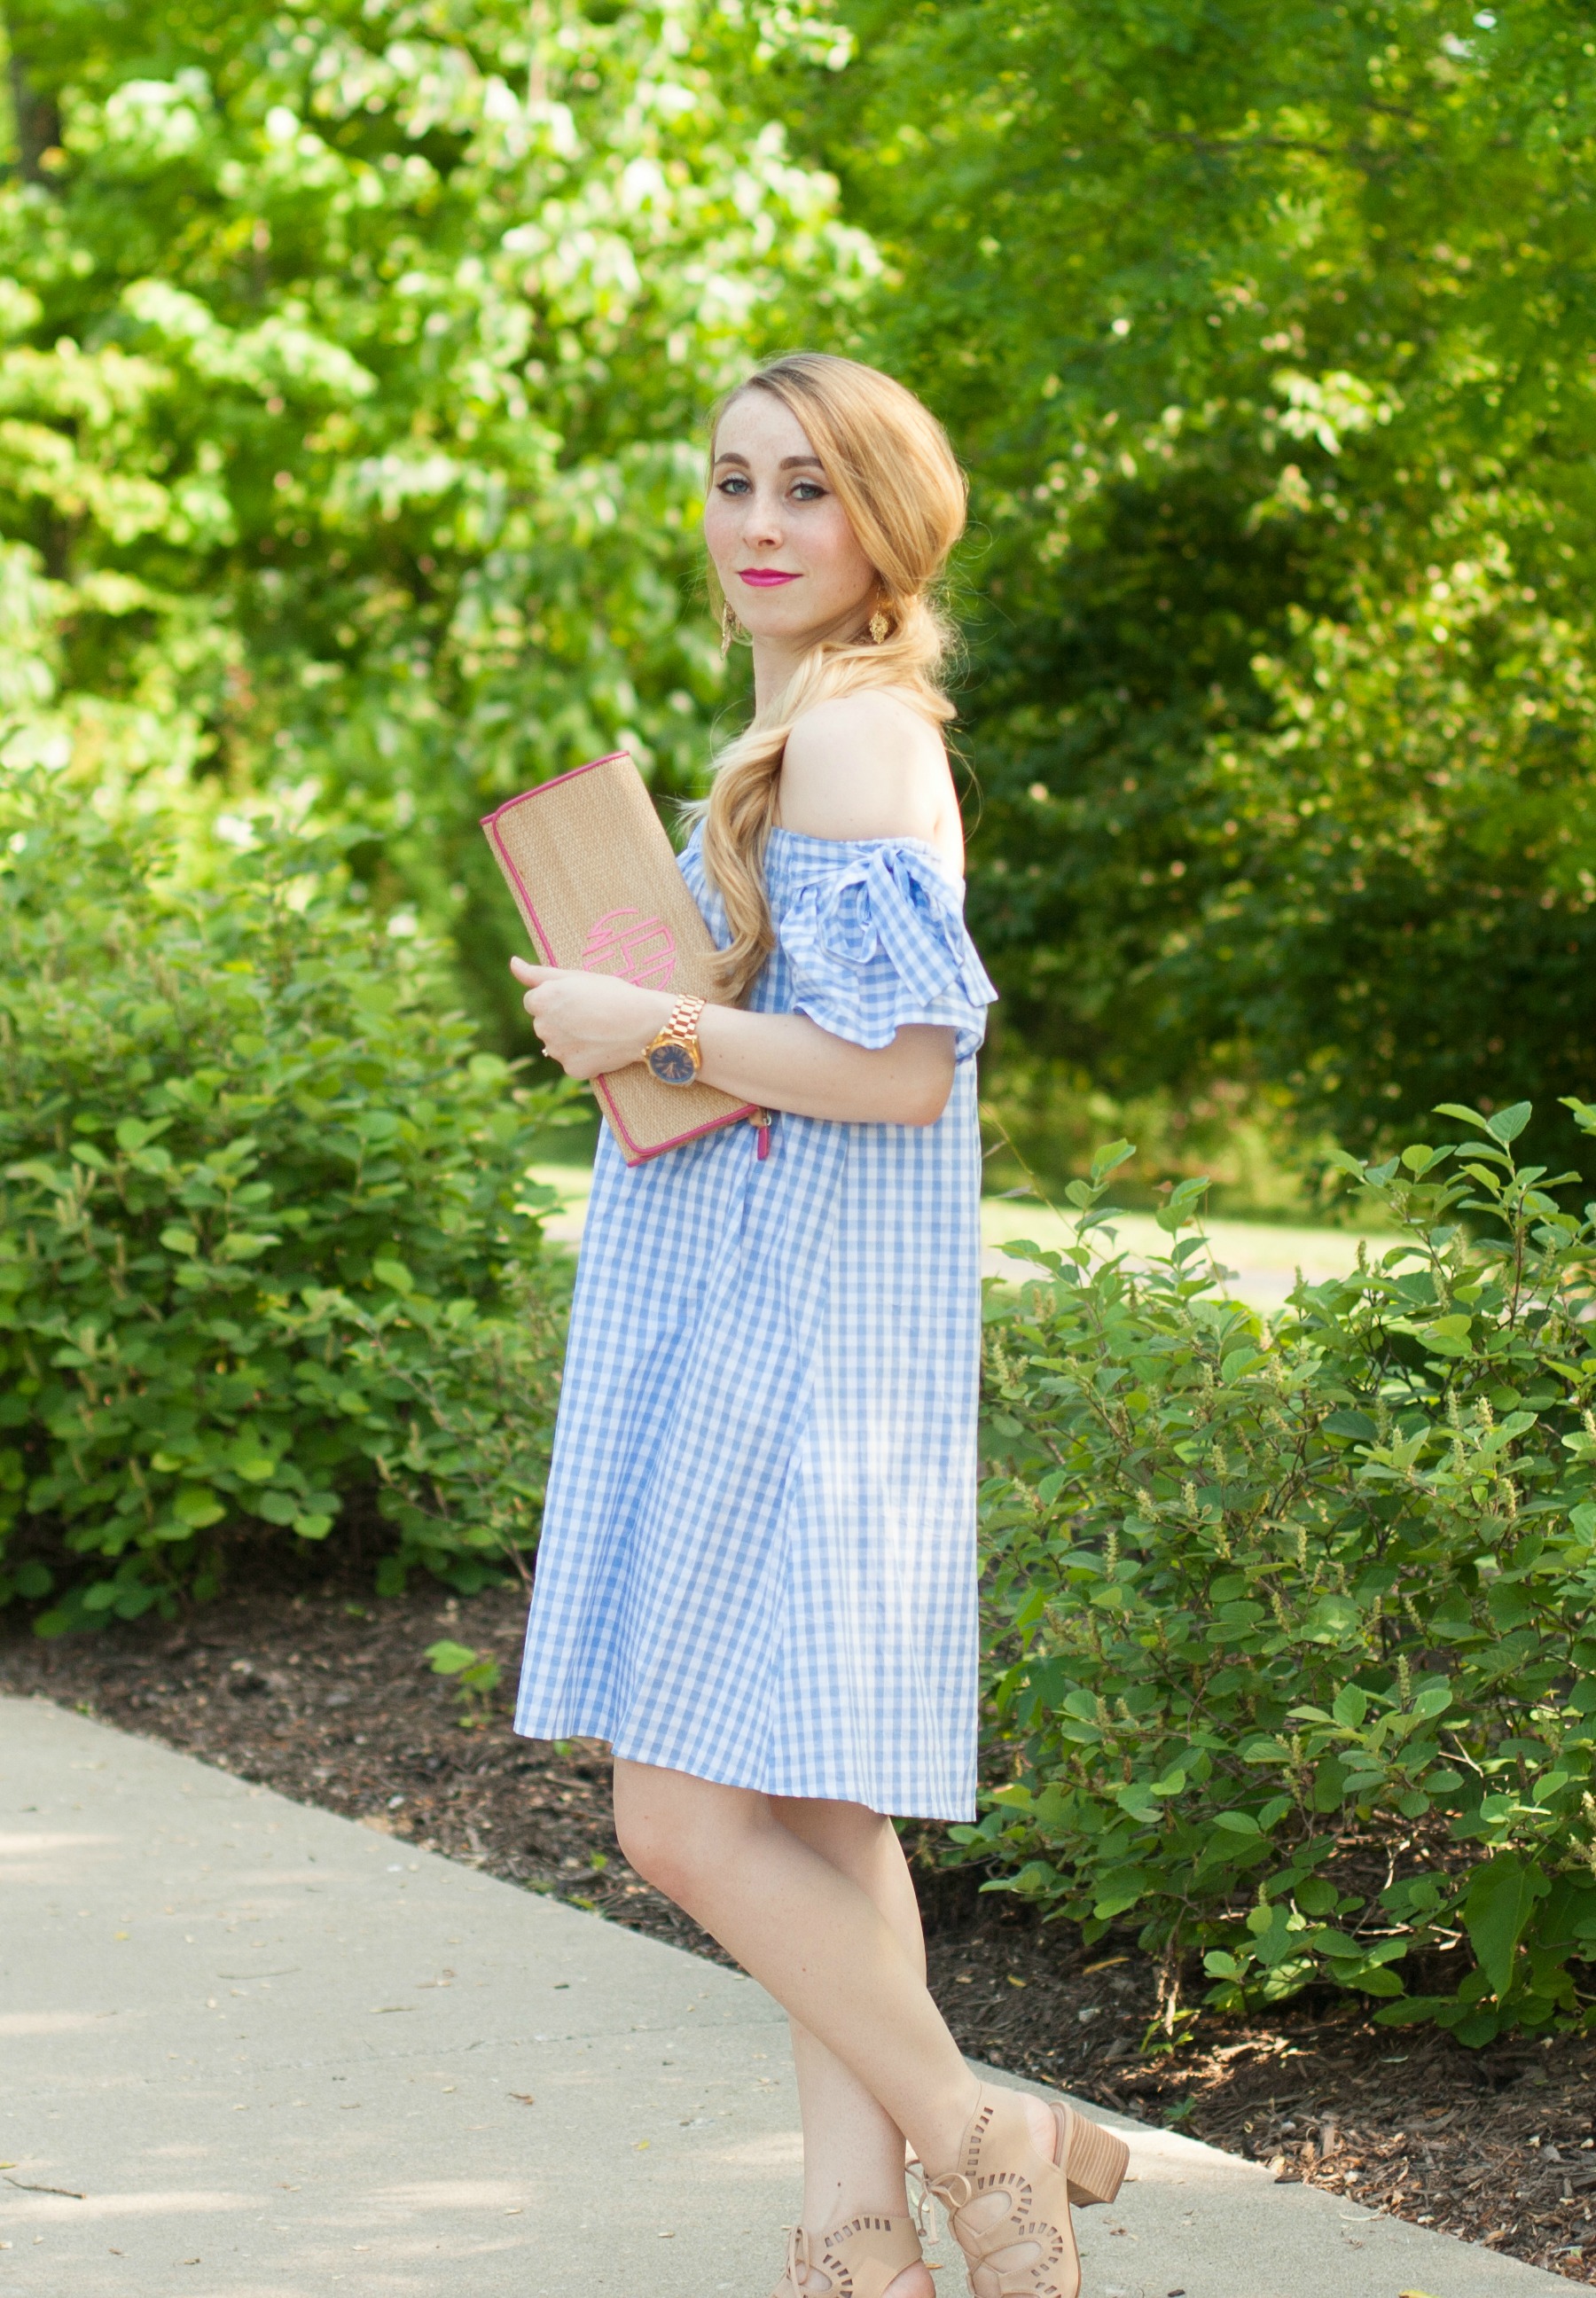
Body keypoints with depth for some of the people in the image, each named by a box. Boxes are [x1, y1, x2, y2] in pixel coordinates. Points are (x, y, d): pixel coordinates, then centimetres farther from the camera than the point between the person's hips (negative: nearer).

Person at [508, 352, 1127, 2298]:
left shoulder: (855, 738, -15)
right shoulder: (812, 731, 17)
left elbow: (901, 1071, -22)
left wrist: (649, 1028, -15)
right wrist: (624, 1017, 11)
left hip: (792, 1331, -11)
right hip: (745, 1315, 11)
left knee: (686, 1820, -9)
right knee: (809, 1810, 10)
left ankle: (986, 2141, 1)